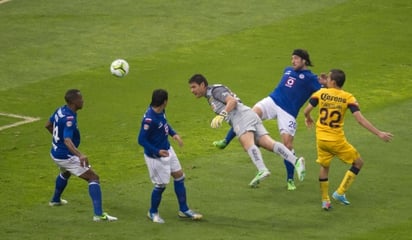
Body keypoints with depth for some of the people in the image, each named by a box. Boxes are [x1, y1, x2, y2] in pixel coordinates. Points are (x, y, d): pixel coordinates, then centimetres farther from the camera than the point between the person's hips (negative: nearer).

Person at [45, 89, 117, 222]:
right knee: (93, 178, -9)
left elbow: (48, 125, 17)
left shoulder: (60, 110, -1)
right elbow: (67, 140, -40)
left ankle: (56, 200, 61)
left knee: (65, 172, 41)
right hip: (66, 156, -9)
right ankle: (98, 214, -20)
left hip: (55, 153, 9)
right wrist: (80, 155, -54)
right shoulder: (69, 119, -28)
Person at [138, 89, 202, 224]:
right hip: (156, 156, -9)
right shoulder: (149, 119, -31)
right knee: (161, 185, 3)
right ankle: (153, 213, 26)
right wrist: (157, 151, -30)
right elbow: (141, 140, -26)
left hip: (167, 150, 9)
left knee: (179, 176, 13)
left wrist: (174, 134, 1)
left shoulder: (161, 111, -6)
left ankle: (183, 210, 25)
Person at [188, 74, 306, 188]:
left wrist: (221, 116, -22)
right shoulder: (210, 97, 33)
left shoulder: (215, 90, 3)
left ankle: (262, 170, -53)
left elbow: (232, 101, -12)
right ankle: (296, 161, -29)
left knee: (248, 144, -30)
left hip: (242, 116, -9)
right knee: (269, 144, -10)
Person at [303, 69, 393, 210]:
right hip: (337, 140, -3)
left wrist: (308, 119, 21)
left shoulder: (321, 93, -5)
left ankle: (325, 201, 22)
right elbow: (360, 119, -16)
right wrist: (379, 134, -13)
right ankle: (340, 193, 8)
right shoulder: (348, 98, -9)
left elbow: (306, 110, -4)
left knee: (324, 166, 22)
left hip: (321, 139, 3)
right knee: (358, 163, 14)